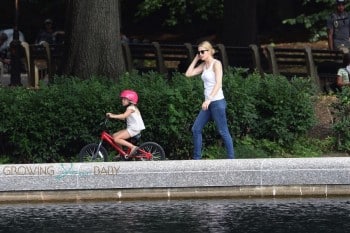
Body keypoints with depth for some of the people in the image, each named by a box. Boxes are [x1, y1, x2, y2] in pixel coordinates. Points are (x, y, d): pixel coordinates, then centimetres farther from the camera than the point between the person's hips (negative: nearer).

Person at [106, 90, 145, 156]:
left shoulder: (131, 108, -11)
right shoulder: (130, 108, 20)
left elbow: (124, 116, -27)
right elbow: (123, 117, 13)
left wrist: (112, 116, -30)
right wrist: (112, 115, 4)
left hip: (134, 129, -10)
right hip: (131, 128, 10)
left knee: (116, 139, -19)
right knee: (114, 136, 9)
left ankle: (133, 147, -19)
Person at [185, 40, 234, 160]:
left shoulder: (216, 64, -9)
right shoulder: (203, 65, 14)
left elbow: (218, 84, -18)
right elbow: (188, 74, 13)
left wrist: (209, 99, -27)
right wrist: (196, 59, 9)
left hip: (217, 102, -9)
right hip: (208, 103, 9)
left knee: (223, 132, -6)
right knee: (196, 129, 7)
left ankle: (231, 158, -2)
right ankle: (197, 158, 11)